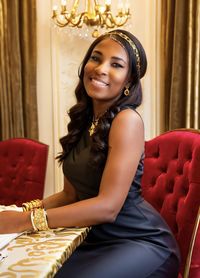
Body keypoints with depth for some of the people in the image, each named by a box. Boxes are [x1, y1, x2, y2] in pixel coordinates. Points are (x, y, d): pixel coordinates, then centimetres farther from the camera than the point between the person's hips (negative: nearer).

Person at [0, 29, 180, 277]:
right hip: (96, 239, 6)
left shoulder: (127, 120, -17)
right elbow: (71, 194, 8)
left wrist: (25, 221, -24)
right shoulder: (83, 120, 6)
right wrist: (25, 209, -8)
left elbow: (108, 206, -23)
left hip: (141, 242, -6)